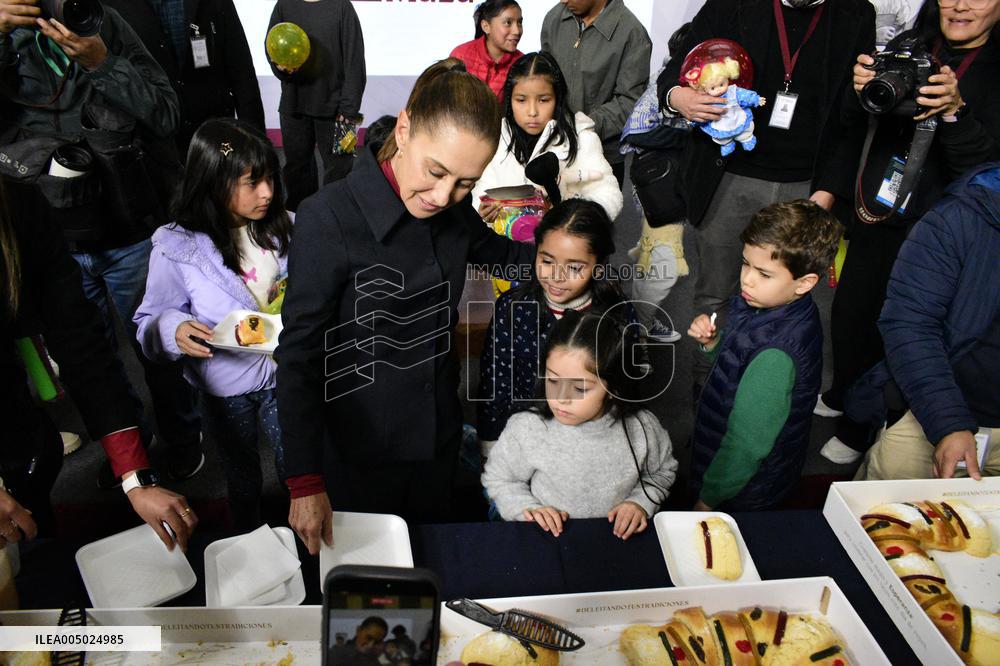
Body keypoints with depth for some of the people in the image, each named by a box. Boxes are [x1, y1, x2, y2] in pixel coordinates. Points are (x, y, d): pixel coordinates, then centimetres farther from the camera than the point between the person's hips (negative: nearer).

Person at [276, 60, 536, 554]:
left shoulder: (454, 211, -7)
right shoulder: (330, 219, -24)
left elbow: (498, 254, 16)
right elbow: (299, 356, -20)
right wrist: (305, 482, -20)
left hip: (440, 435, 5)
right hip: (362, 446, -5)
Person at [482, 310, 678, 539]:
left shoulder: (641, 428, -10)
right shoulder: (526, 429, -14)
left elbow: (663, 471, 11)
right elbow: (498, 478, 3)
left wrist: (642, 503, -6)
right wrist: (529, 508, -12)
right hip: (550, 539, -1)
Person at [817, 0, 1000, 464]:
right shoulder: (909, 46, 4)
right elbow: (853, 121, 7)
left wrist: (954, 111, -31)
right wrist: (861, 89, -15)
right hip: (871, 216, 4)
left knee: (884, 329, 3)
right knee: (848, 314, 15)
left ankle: (859, 428, 25)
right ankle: (842, 396, 41)